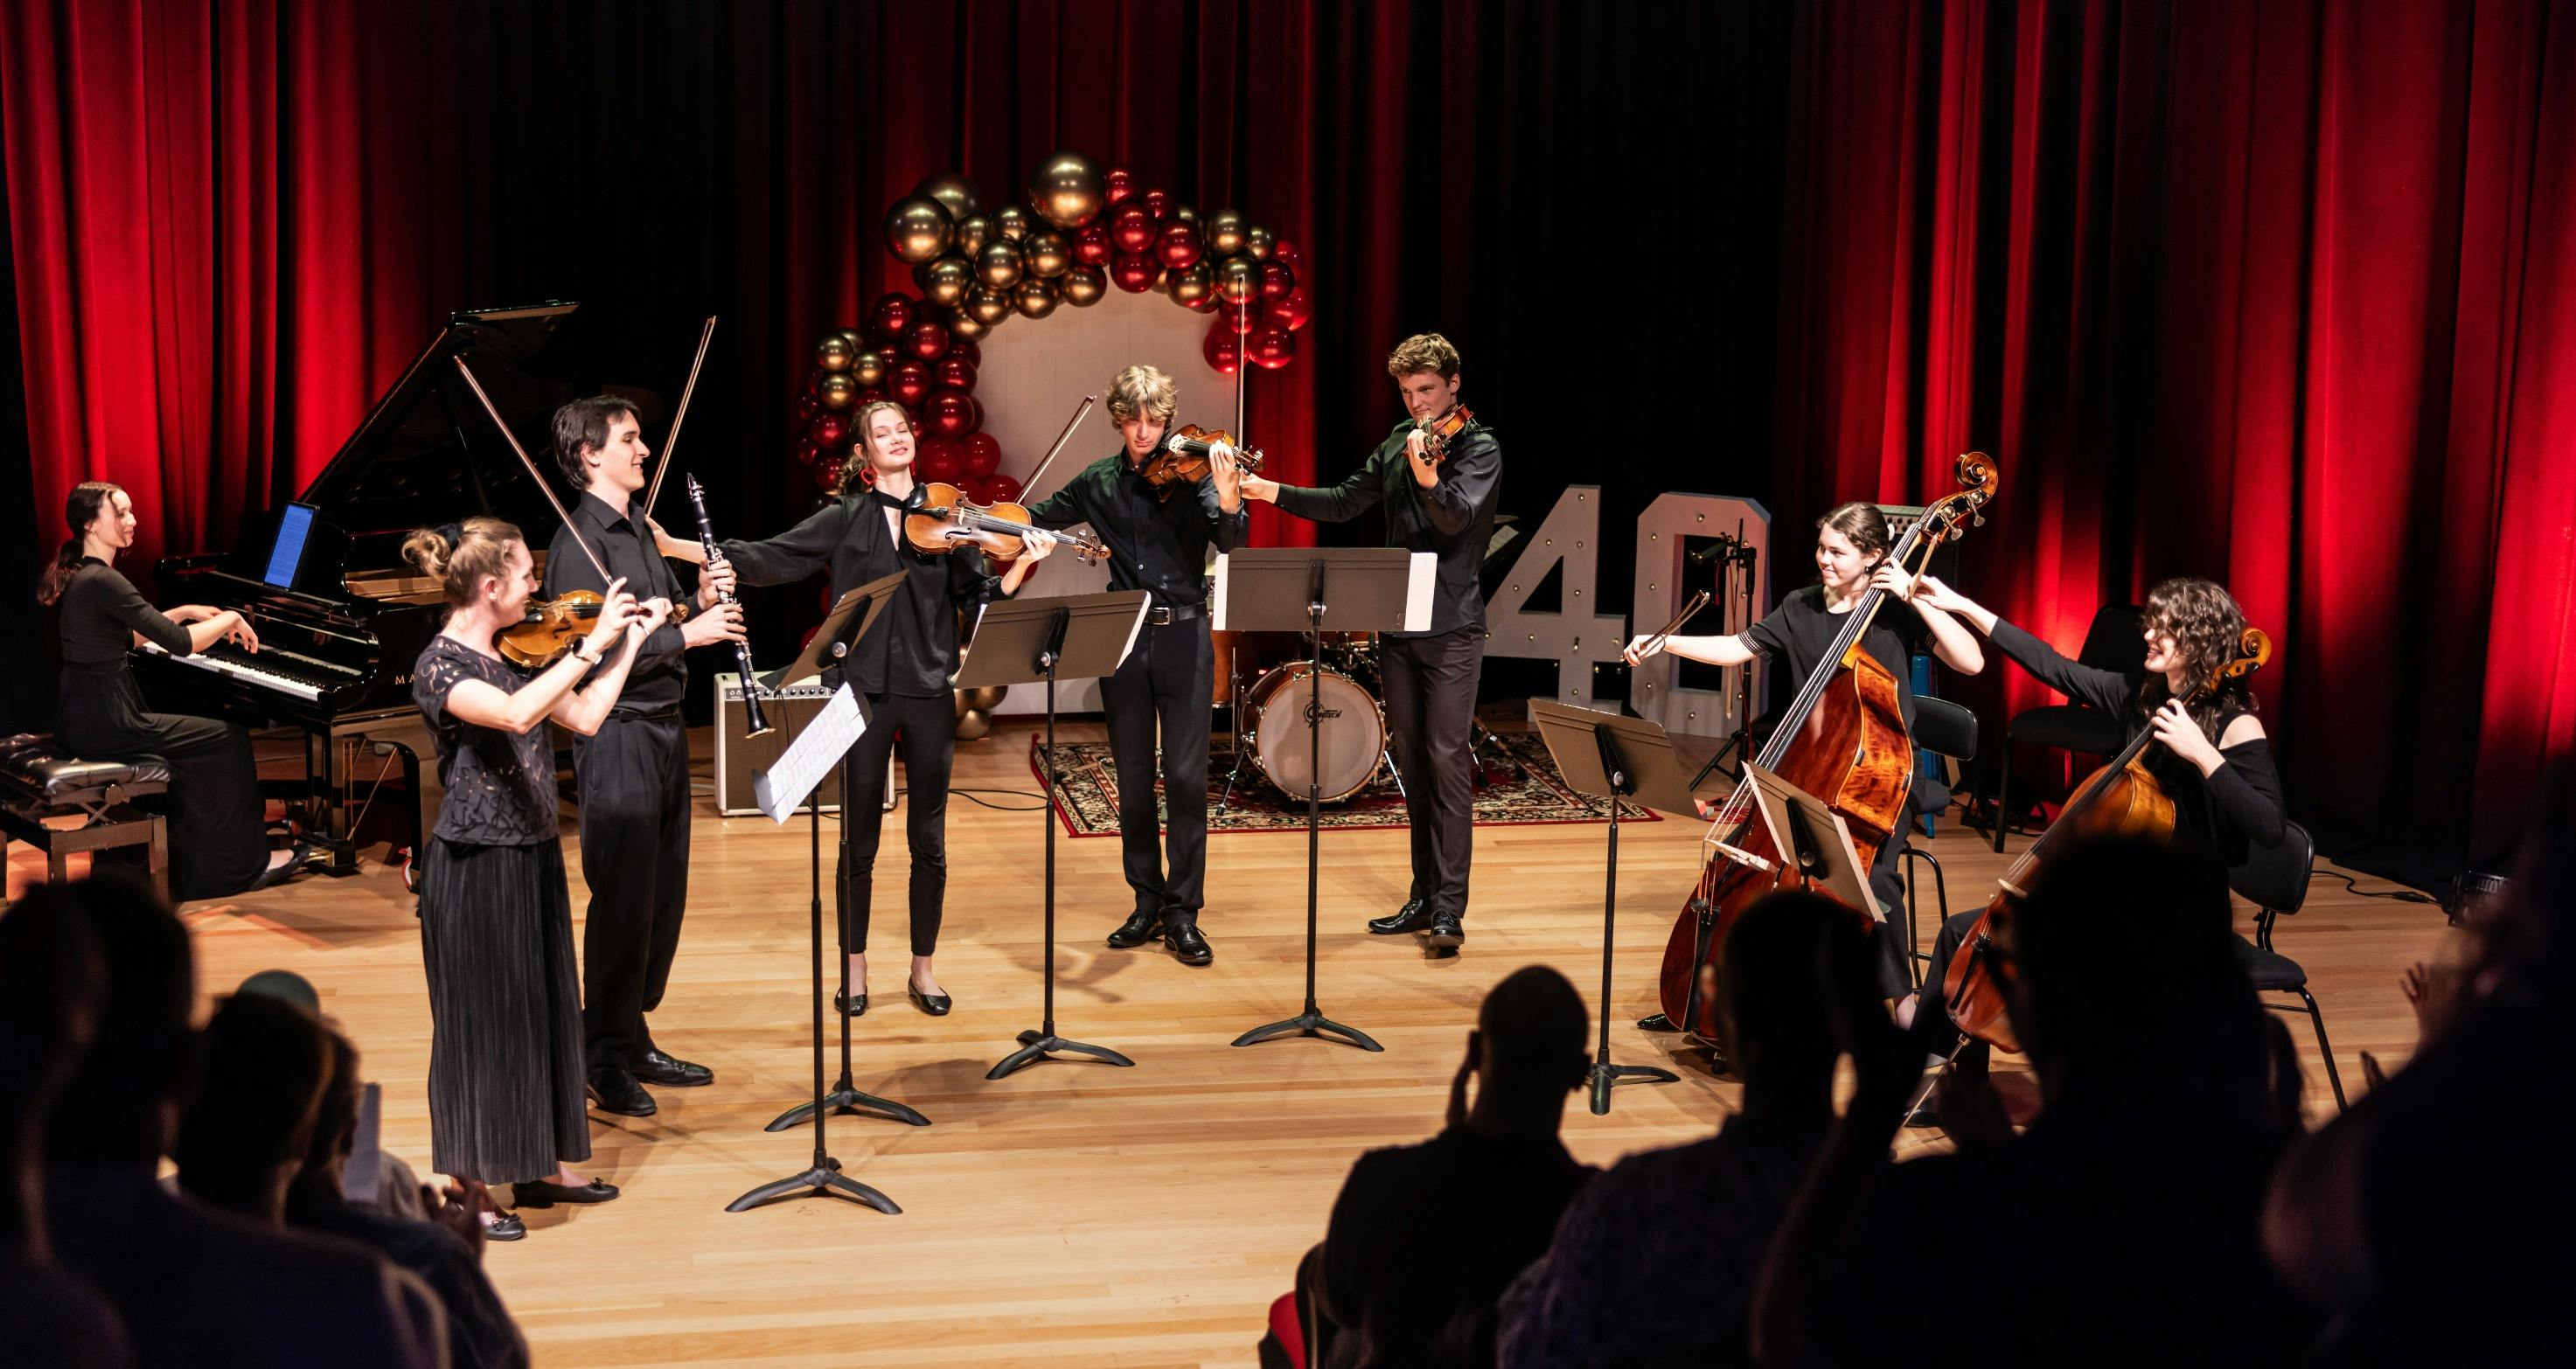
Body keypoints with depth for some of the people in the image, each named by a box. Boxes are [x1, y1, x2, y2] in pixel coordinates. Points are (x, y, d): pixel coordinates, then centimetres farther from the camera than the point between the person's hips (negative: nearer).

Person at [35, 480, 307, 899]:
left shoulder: (78, 576, 12)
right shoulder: (102, 581, -19)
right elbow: (181, 643, -20)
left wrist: (185, 612, 20)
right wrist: (230, 618, -4)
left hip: (81, 719, 10)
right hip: (106, 726, -10)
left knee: (192, 747, 25)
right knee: (229, 739, 3)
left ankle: (186, 864, 25)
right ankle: (244, 864, 13)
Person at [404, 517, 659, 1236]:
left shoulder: (517, 654, 6)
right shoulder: (440, 665, -18)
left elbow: (585, 717, 8)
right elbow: (516, 715, -36)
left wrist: (631, 640, 8)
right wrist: (591, 645, -32)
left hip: (532, 858, 8)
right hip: (476, 868, -8)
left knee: (545, 1010, 16)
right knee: (481, 1020, 0)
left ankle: (541, 1166, 29)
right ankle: (466, 1190, 11)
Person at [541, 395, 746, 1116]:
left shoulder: (640, 528, 14)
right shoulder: (578, 541, -14)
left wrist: (706, 601, 0)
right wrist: (687, 634, -25)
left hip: (664, 726, 9)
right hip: (617, 735, -9)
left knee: (663, 895, 14)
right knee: (623, 898, -3)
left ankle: (633, 1037, 25)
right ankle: (604, 1059, 8)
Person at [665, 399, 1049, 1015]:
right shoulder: (844, 520, 3)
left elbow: (982, 599, 3)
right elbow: (765, 560, -3)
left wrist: (1021, 565, -16)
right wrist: (677, 547, -12)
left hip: (929, 695, 1)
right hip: (863, 695, -1)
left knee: (929, 843, 7)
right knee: (859, 842, 6)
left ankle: (923, 969, 21)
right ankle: (854, 966, 21)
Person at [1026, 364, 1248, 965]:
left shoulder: (1190, 471, -2)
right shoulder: (1099, 482, 8)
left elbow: (1228, 542, -15)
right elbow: (1039, 520, 19)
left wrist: (1229, 504, -35)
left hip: (1183, 637, -3)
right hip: (1122, 639, 3)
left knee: (1186, 775, -5)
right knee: (1133, 779, 8)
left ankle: (1182, 912, 3)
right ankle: (1147, 903, 19)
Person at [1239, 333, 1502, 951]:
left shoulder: (1478, 448, -8)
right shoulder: (1397, 444, 11)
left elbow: (1458, 517, -24)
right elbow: (1346, 503, 17)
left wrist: (1428, 479, -43)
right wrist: (1275, 492, 7)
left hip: (1451, 628, -7)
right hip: (1396, 626, 7)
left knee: (1447, 759, -10)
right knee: (1412, 762, 11)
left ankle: (1450, 907, -8)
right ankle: (1424, 896, 18)